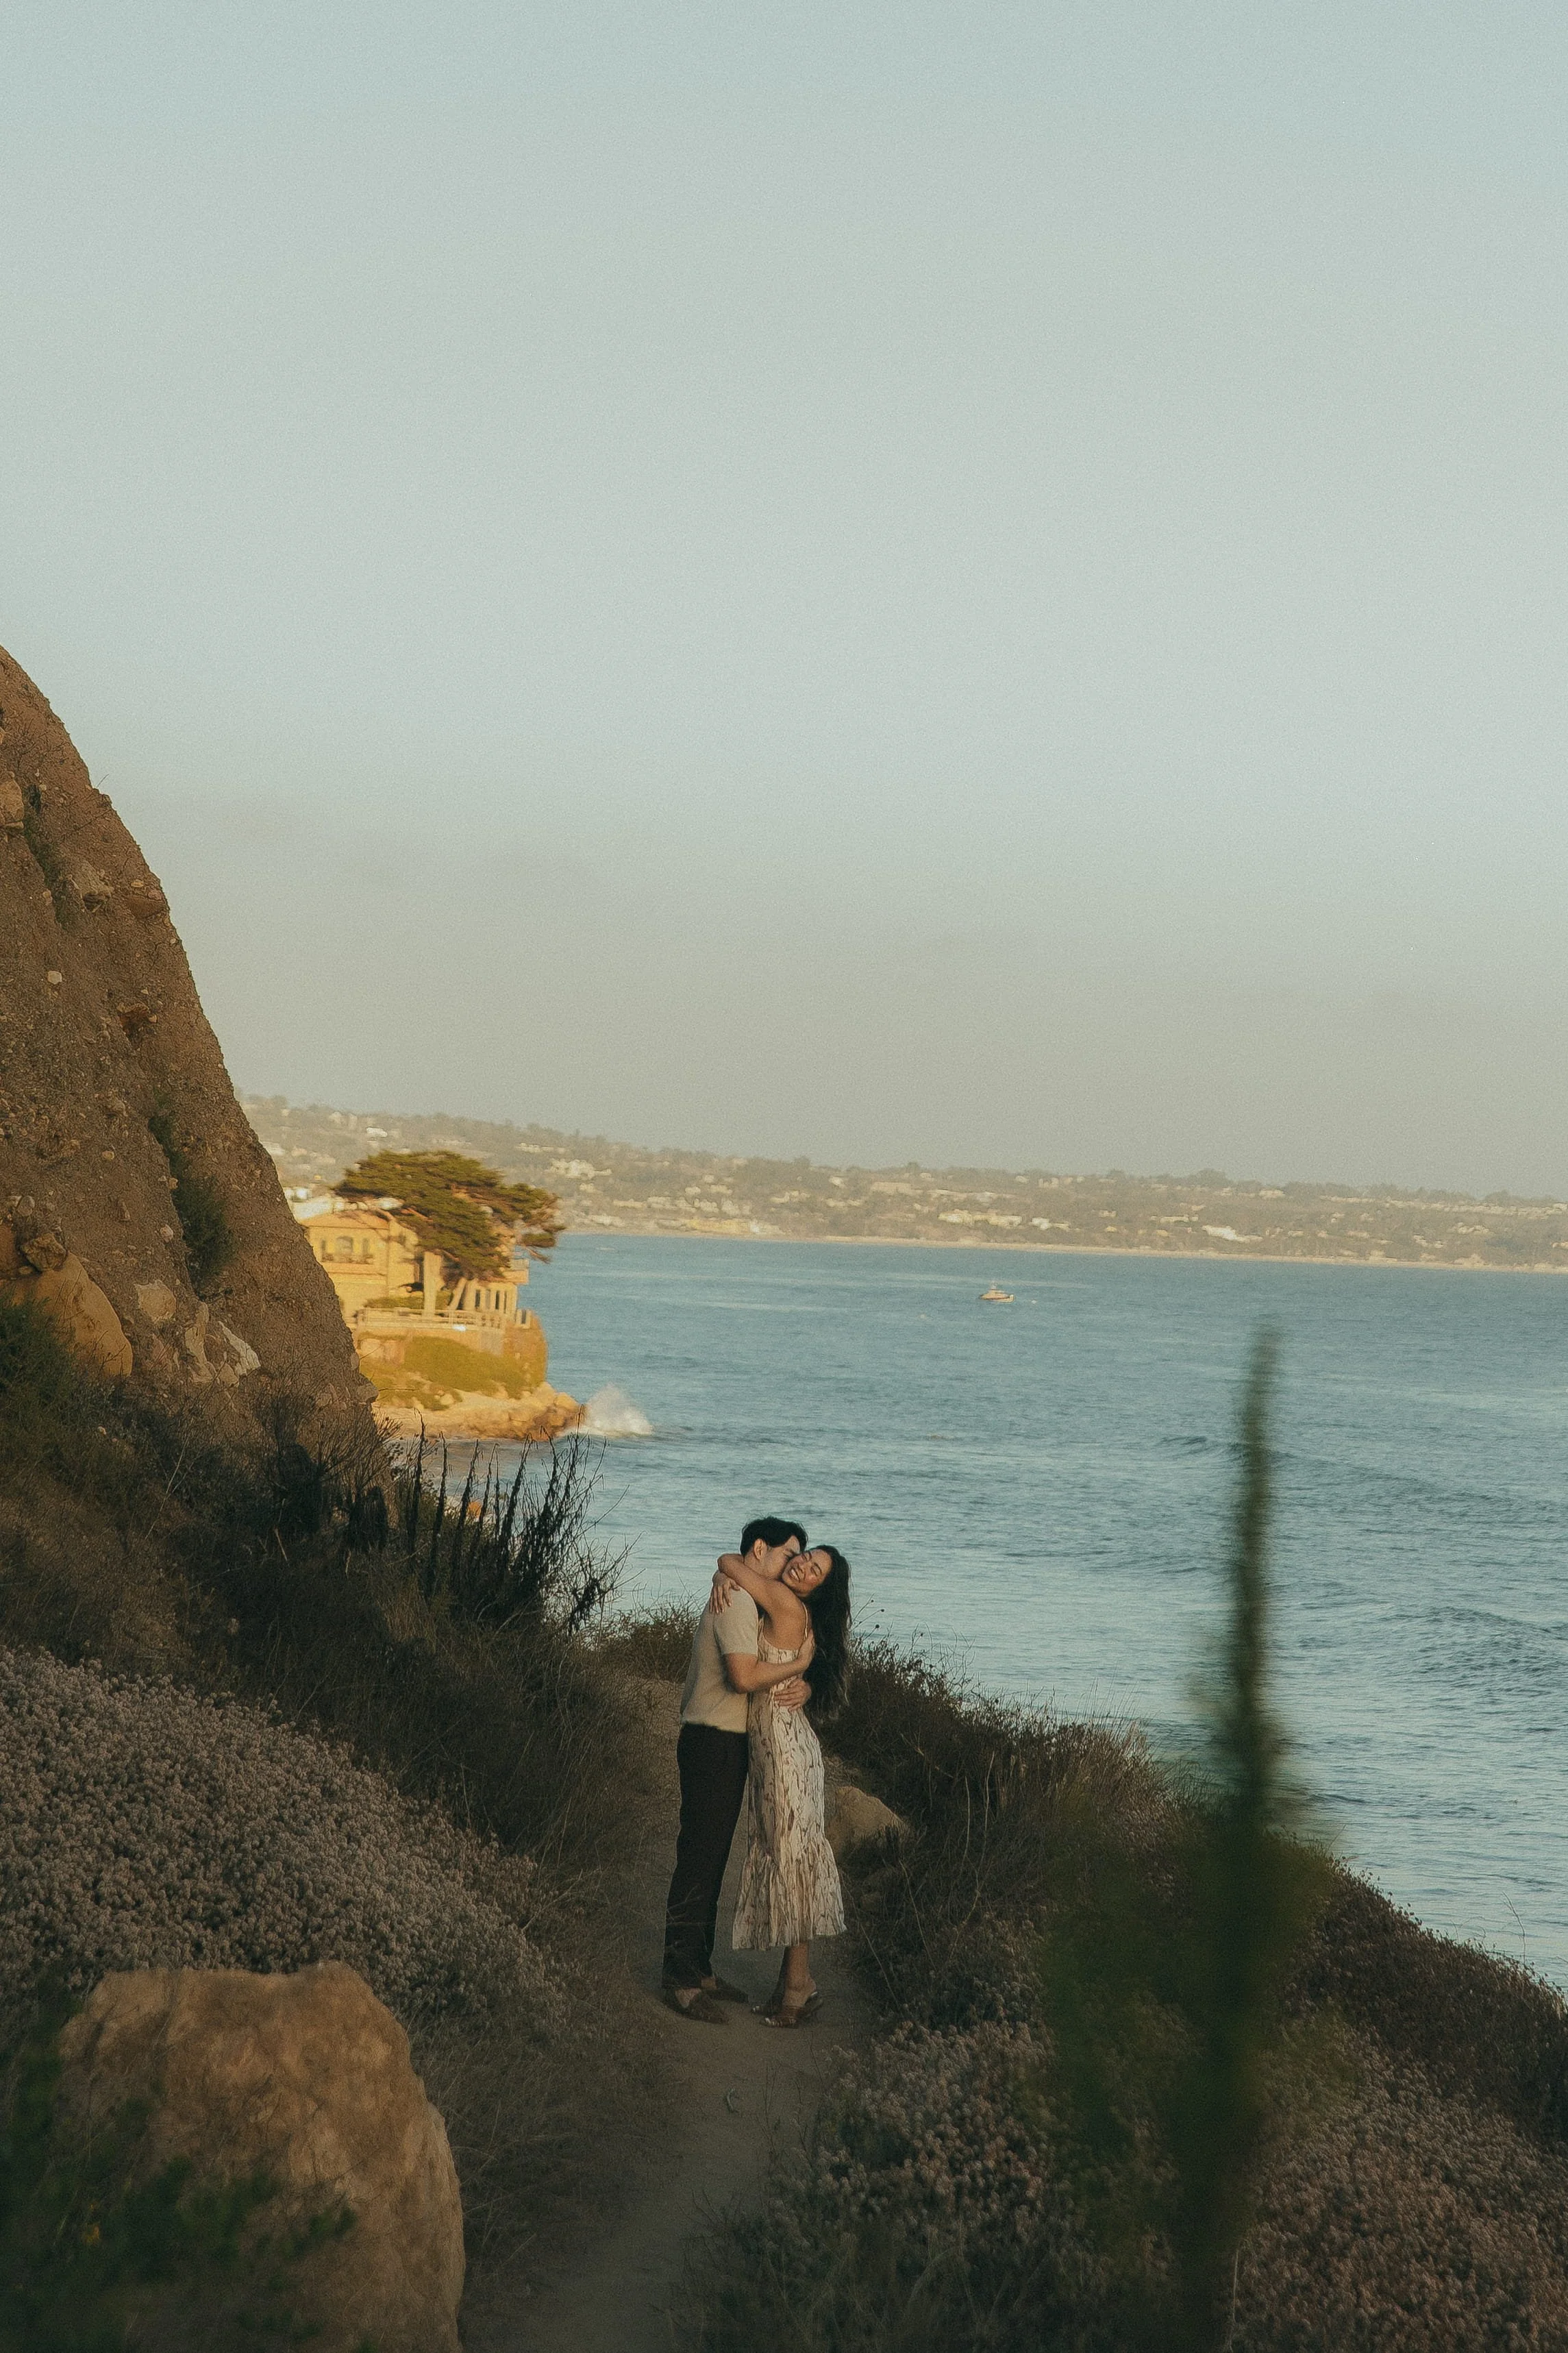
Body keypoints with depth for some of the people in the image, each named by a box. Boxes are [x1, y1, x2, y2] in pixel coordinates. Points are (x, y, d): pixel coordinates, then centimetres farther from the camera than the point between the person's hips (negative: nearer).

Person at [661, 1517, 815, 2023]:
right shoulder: (737, 1601, -16)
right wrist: (799, 1665, -13)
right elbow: (744, 1676, -28)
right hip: (714, 1743, -11)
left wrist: (800, 1687, -7)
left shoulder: (753, 1603, 18)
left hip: (725, 1744, 11)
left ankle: (698, 1970, 21)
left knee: (711, 1861, 14)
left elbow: (775, 1670, 16)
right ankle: (681, 1981, -6)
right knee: (698, 1861, -8)